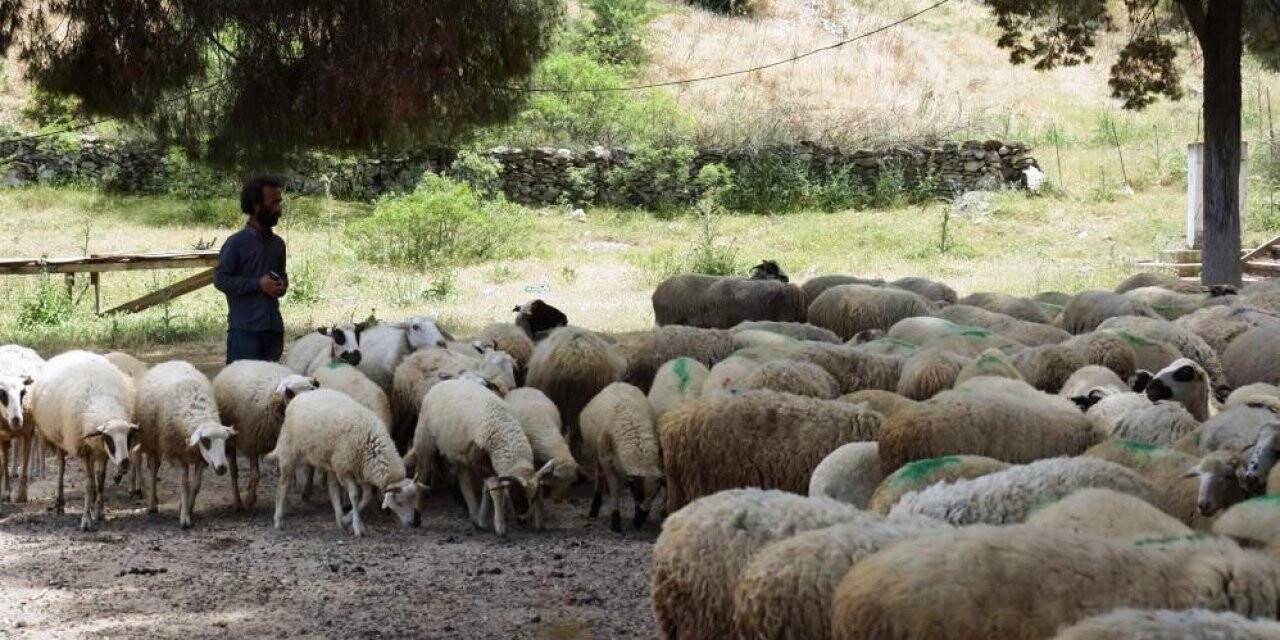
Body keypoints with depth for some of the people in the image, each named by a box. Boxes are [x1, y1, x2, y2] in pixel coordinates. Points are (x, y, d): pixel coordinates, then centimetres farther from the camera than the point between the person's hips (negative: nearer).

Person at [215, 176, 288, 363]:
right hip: (244, 328, -6)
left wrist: (282, 285, 3)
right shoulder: (236, 242, -5)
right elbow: (221, 280, -9)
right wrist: (259, 284, -15)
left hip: (273, 327, 6)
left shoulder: (277, 243, 13)